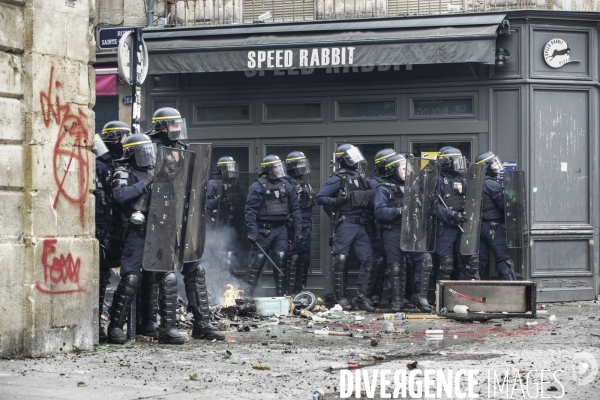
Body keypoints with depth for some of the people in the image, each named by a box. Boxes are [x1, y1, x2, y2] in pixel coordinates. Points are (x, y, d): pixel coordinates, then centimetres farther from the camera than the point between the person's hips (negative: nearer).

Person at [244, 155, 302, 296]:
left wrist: (298, 230, 5)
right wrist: (252, 231, -17)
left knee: (281, 260, -1)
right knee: (258, 260, -3)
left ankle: (281, 293, 7)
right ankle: (247, 293, 4)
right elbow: (250, 210, -9)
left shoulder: (286, 186, 10)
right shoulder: (257, 187, -5)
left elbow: (295, 209, 11)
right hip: (263, 230, -4)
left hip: (280, 230, 4)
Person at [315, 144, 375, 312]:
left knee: (368, 260, 1)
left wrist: (367, 215, 10)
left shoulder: (361, 177, 16)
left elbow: (368, 202, 26)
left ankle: (362, 296, 6)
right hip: (345, 224, -7)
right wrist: (335, 202, -23)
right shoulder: (338, 178, -4)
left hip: (361, 225, 7)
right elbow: (320, 197, -8)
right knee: (341, 261, -2)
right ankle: (341, 298, 5)